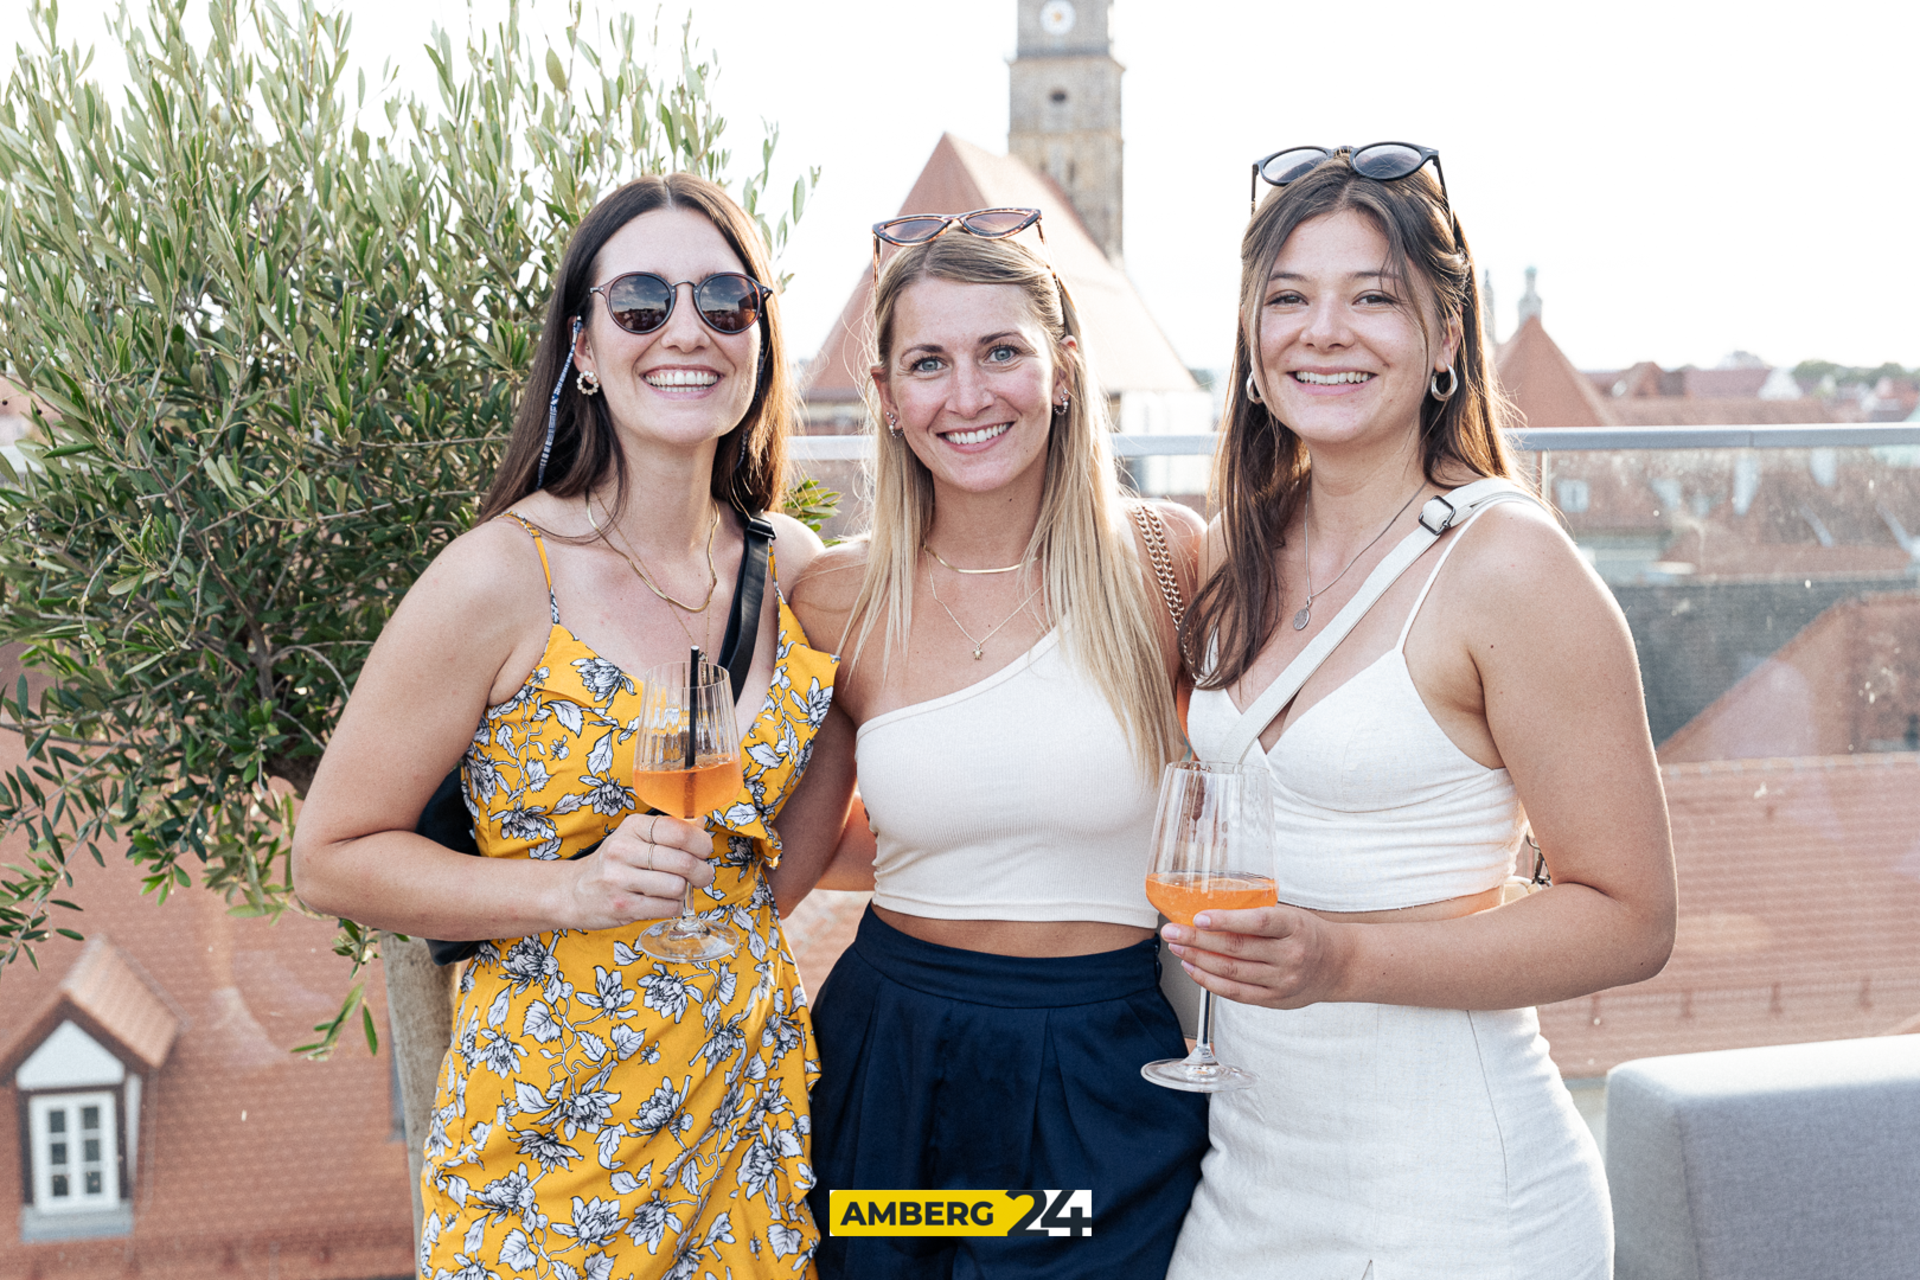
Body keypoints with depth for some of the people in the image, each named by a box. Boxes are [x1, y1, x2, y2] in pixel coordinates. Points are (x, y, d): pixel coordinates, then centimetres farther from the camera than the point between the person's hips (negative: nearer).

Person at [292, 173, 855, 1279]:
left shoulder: (797, 568, 1)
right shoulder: (504, 578, -15)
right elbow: (333, 857, -11)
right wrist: (572, 890, -21)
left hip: (753, 1096, 5)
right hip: (551, 1123, -5)